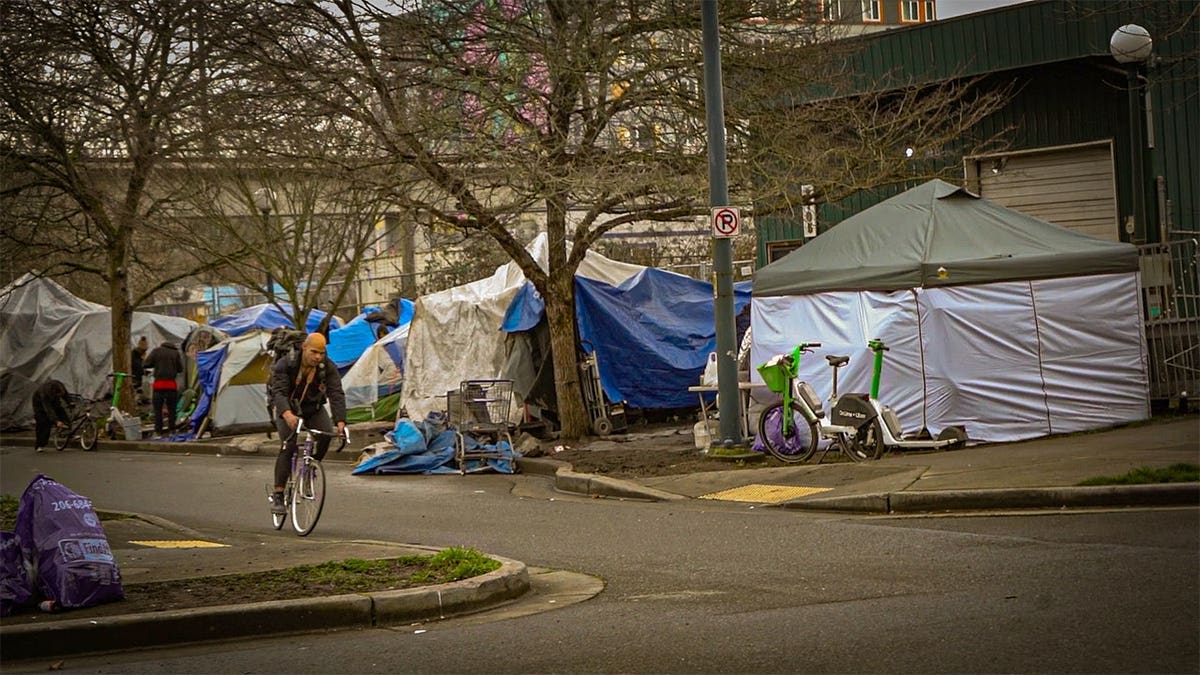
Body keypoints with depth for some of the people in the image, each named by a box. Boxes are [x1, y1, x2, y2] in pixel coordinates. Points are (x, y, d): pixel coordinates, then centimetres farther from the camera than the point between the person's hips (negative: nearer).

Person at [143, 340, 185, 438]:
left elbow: (146, 364, -1)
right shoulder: (176, 353, 5)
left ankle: (158, 431, 0)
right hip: (171, 384, 1)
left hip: (159, 383, -1)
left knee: (157, 409, 3)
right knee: (171, 409, 8)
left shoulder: (157, 351, 2)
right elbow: (180, 369, 6)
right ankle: (172, 430, 8)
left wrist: (156, 364, 15)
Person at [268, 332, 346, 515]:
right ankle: (277, 495, -20)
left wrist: (340, 421, -43)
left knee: (326, 433, -26)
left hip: (313, 408, 3)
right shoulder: (285, 364, -24)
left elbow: (336, 394, -27)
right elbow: (278, 391, -35)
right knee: (289, 445, -22)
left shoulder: (328, 368, -18)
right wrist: (287, 414, -55)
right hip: (287, 409, -2)